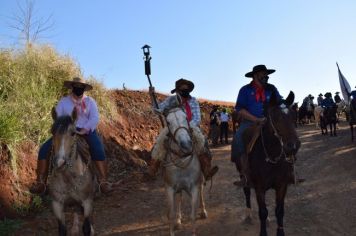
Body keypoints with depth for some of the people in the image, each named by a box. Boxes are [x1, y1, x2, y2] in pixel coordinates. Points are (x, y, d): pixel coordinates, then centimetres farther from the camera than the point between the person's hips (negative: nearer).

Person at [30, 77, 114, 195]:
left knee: (98, 150, -30)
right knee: (44, 149, -17)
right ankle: (41, 183, -11)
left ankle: (103, 182, -26)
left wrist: (84, 130, -22)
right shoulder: (63, 101, 8)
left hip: (86, 131, -1)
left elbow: (94, 118, -5)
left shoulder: (90, 101, 6)